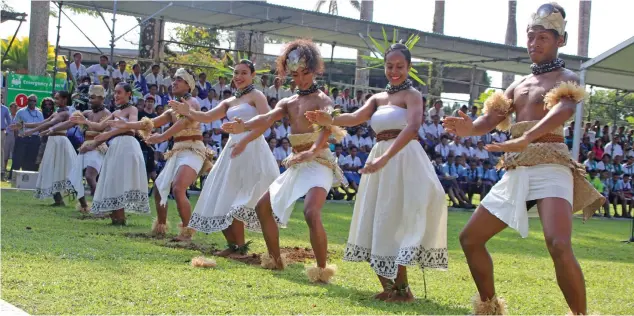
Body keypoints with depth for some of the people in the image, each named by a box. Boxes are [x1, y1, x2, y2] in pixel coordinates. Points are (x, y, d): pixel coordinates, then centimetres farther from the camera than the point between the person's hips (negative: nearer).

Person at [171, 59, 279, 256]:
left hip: (251, 150, -8)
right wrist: (188, 112, -8)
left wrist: (244, 141, -25)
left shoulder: (256, 96, -1)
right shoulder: (230, 102, 20)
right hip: (233, 149, 8)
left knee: (235, 201, -11)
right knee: (222, 198, 6)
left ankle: (240, 246, -3)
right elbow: (207, 117, 11)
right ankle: (233, 244, 13)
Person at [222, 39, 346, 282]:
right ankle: (275, 260, 26)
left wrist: (313, 150, -48)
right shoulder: (288, 103, 12)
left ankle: (322, 269, -16)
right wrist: (243, 127, -28)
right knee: (263, 207, 12)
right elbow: (267, 118, -6)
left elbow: (328, 124, -28)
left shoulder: (321, 100, -7)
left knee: (311, 213, -29)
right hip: (295, 165, 8)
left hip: (318, 163, -8)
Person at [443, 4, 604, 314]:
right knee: (470, 238, 9)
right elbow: (491, 118, 9)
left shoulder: (566, 78, 1)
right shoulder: (518, 85, 21)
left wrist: (525, 139, -40)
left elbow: (563, 110, -21)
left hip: (550, 168, -7)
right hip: (516, 172, 7)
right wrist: (469, 128, -17)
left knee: (559, 245, -28)